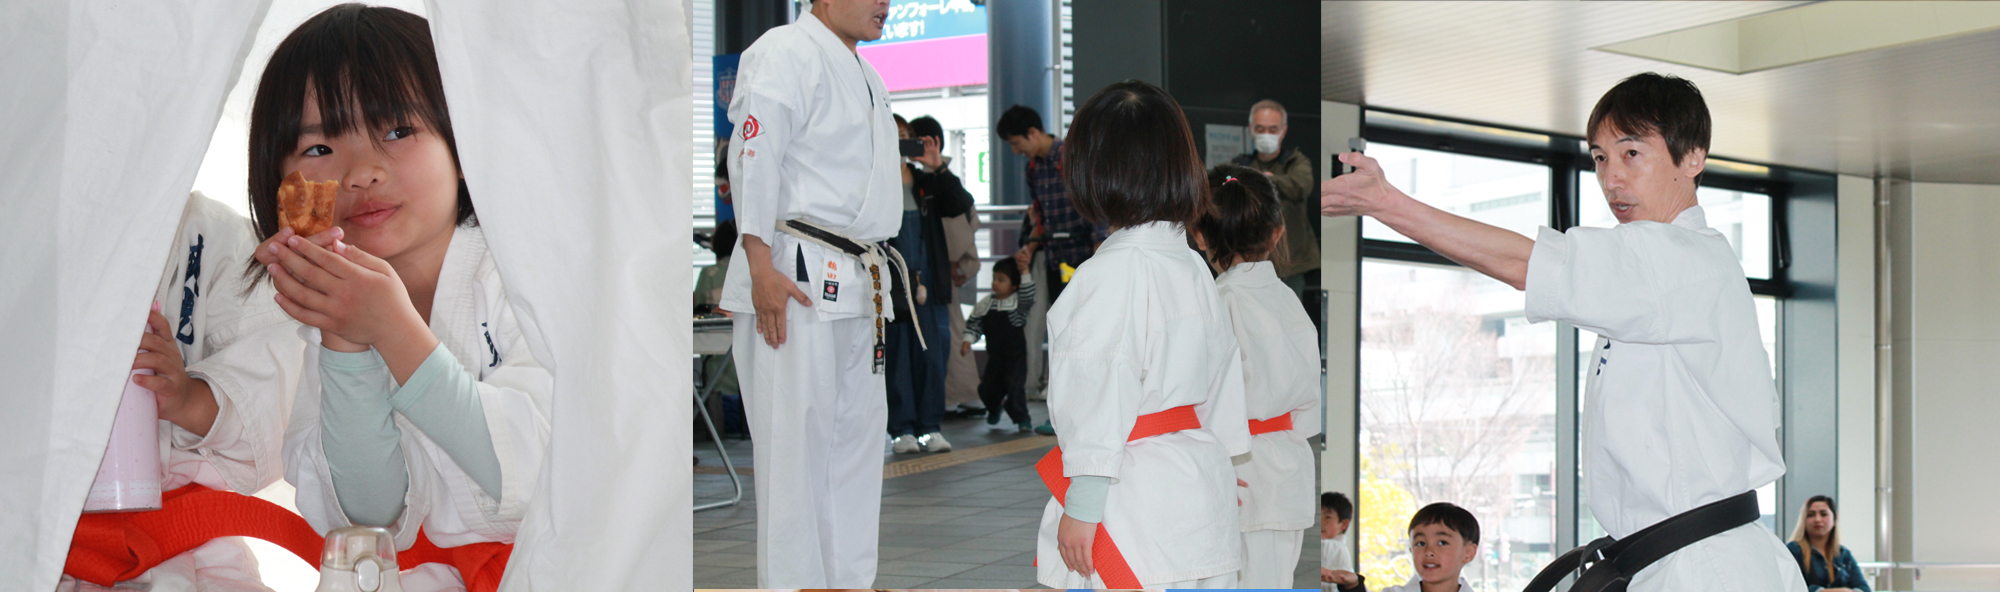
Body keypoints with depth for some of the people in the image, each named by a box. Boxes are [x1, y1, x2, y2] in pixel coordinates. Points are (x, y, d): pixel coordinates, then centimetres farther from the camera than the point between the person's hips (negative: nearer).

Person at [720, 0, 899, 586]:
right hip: (793, 280, -9)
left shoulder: (866, 75, 21)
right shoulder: (785, 53, -8)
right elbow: (754, 157, -16)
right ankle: (791, 581, -2)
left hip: (857, 287, 9)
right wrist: (761, 267, -21)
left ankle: (850, 577, 20)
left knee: (858, 433, 12)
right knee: (795, 438, -7)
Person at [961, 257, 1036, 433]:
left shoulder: (1018, 301, -4)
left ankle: (1022, 419, -5)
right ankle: (995, 408, 42)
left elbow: (1028, 295, -24)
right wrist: (968, 340, -3)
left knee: (1014, 386, -16)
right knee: (987, 388, 10)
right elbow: (975, 323, 9)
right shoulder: (985, 303, 5)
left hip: (1016, 354, -4)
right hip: (994, 356, 4)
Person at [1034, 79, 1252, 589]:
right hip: (1206, 485, 8)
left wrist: (1081, 505, -13)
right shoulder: (1195, 267, 10)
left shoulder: (1113, 272, -14)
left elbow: (1099, 398, -16)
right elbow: (1223, 399, 15)